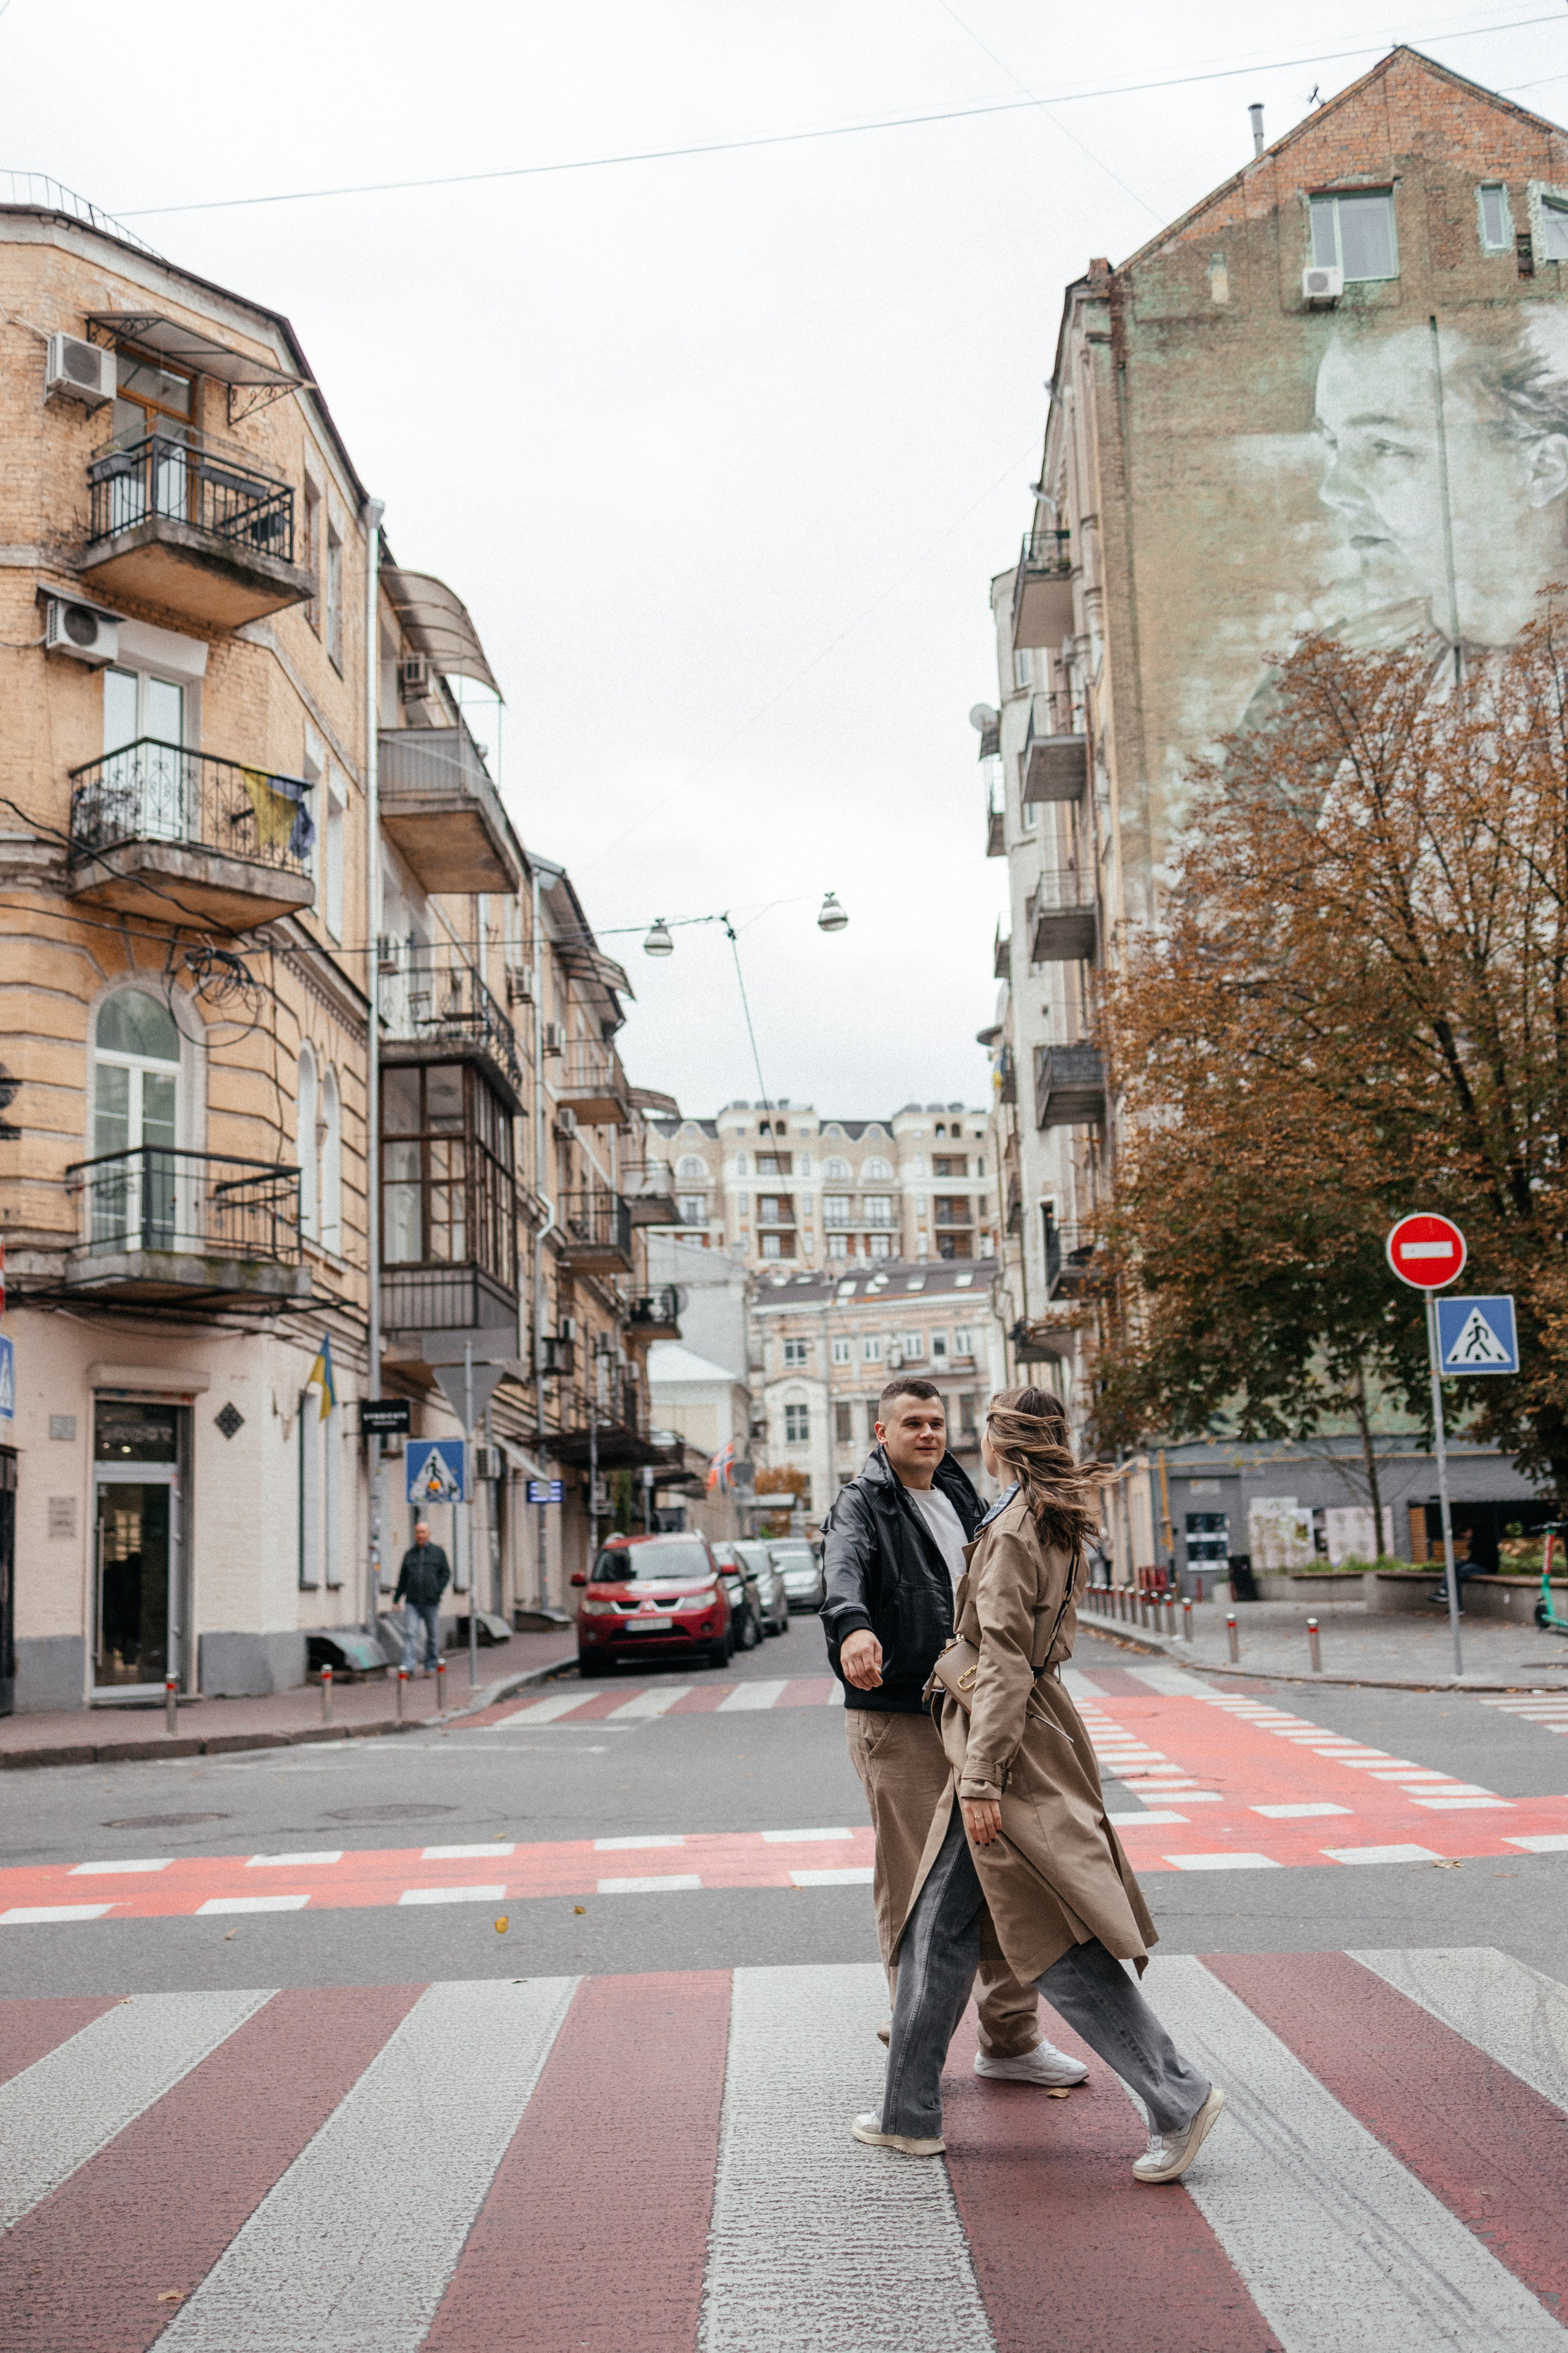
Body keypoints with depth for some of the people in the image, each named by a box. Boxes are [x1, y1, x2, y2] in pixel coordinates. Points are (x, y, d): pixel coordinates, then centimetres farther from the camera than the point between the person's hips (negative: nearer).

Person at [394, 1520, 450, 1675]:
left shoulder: (438, 1552, 7)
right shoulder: (409, 1554, 13)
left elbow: (446, 1573, 6)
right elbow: (402, 1578, 17)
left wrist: (438, 1590, -8)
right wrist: (396, 1599, 14)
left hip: (431, 1603, -1)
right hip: (412, 1603, 1)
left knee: (433, 1636, 6)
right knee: (410, 1634, -12)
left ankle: (431, 1666, 18)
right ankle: (409, 1667, -18)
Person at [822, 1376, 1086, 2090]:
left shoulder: (962, 1501, 16)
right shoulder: (862, 1505, -6)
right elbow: (844, 1569, -28)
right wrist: (852, 1626, -49)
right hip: (895, 1718, -7)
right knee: (912, 1888, -1)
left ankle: (1011, 2039, 20)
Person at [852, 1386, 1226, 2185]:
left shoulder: (1014, 1530, -16)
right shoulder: (1056, 1524, 11)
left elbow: (1005, 1662, -20)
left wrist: (981, 1778, -20)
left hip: (1010, 1747, -10)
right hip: (1036, 1731, 10)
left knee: (1055, 1941, -5)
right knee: (938, 1930, 13)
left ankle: (1178, 2097, 0)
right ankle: (910, 2114, 20)